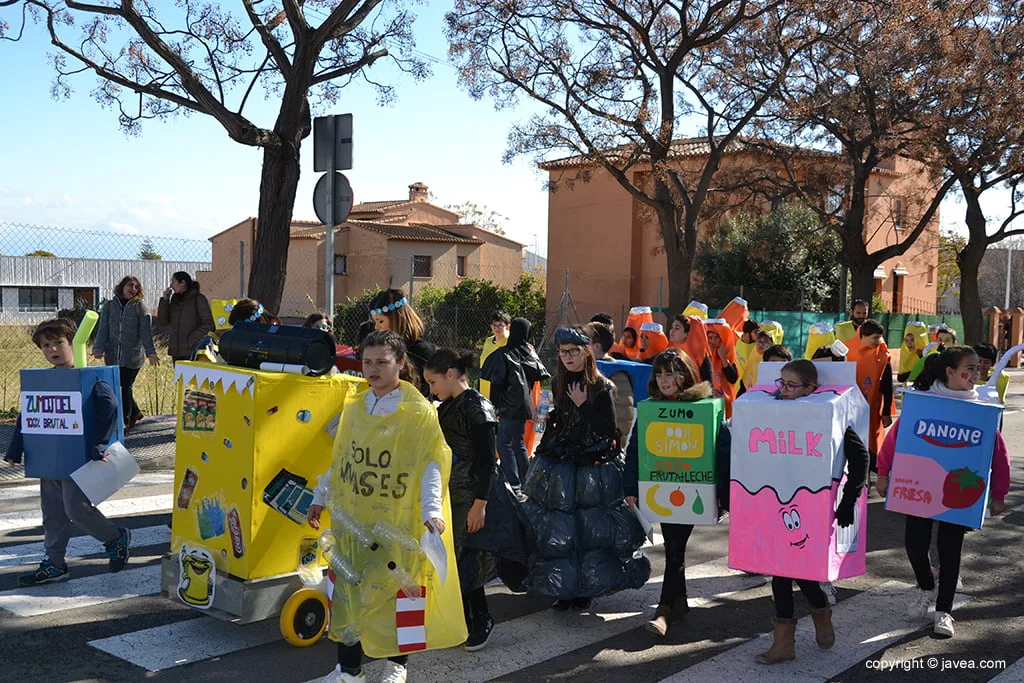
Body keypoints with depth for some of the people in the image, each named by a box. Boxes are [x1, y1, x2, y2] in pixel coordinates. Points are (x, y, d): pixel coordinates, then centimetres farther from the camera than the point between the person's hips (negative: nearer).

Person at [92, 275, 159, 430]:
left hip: (132, 357, -3)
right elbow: (103, 329, 4)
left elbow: (146, 331, -4)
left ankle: (125, 421, 8)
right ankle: (135, 413, 29)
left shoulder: (140, 307, 2)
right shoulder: (109, 306, 10)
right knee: (118, 387, 8)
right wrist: (99, 348, -12)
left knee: (125, 388, -4)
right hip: (113, 356, 3)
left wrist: (150, 352, -13)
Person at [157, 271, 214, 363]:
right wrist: (164, 300, 1)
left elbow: (209, 324, -8)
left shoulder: (198, 299, -4)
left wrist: (192, 339, -16)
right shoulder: (175, 300, 13)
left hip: (193, 351, -6)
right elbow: (163, 322, 10)